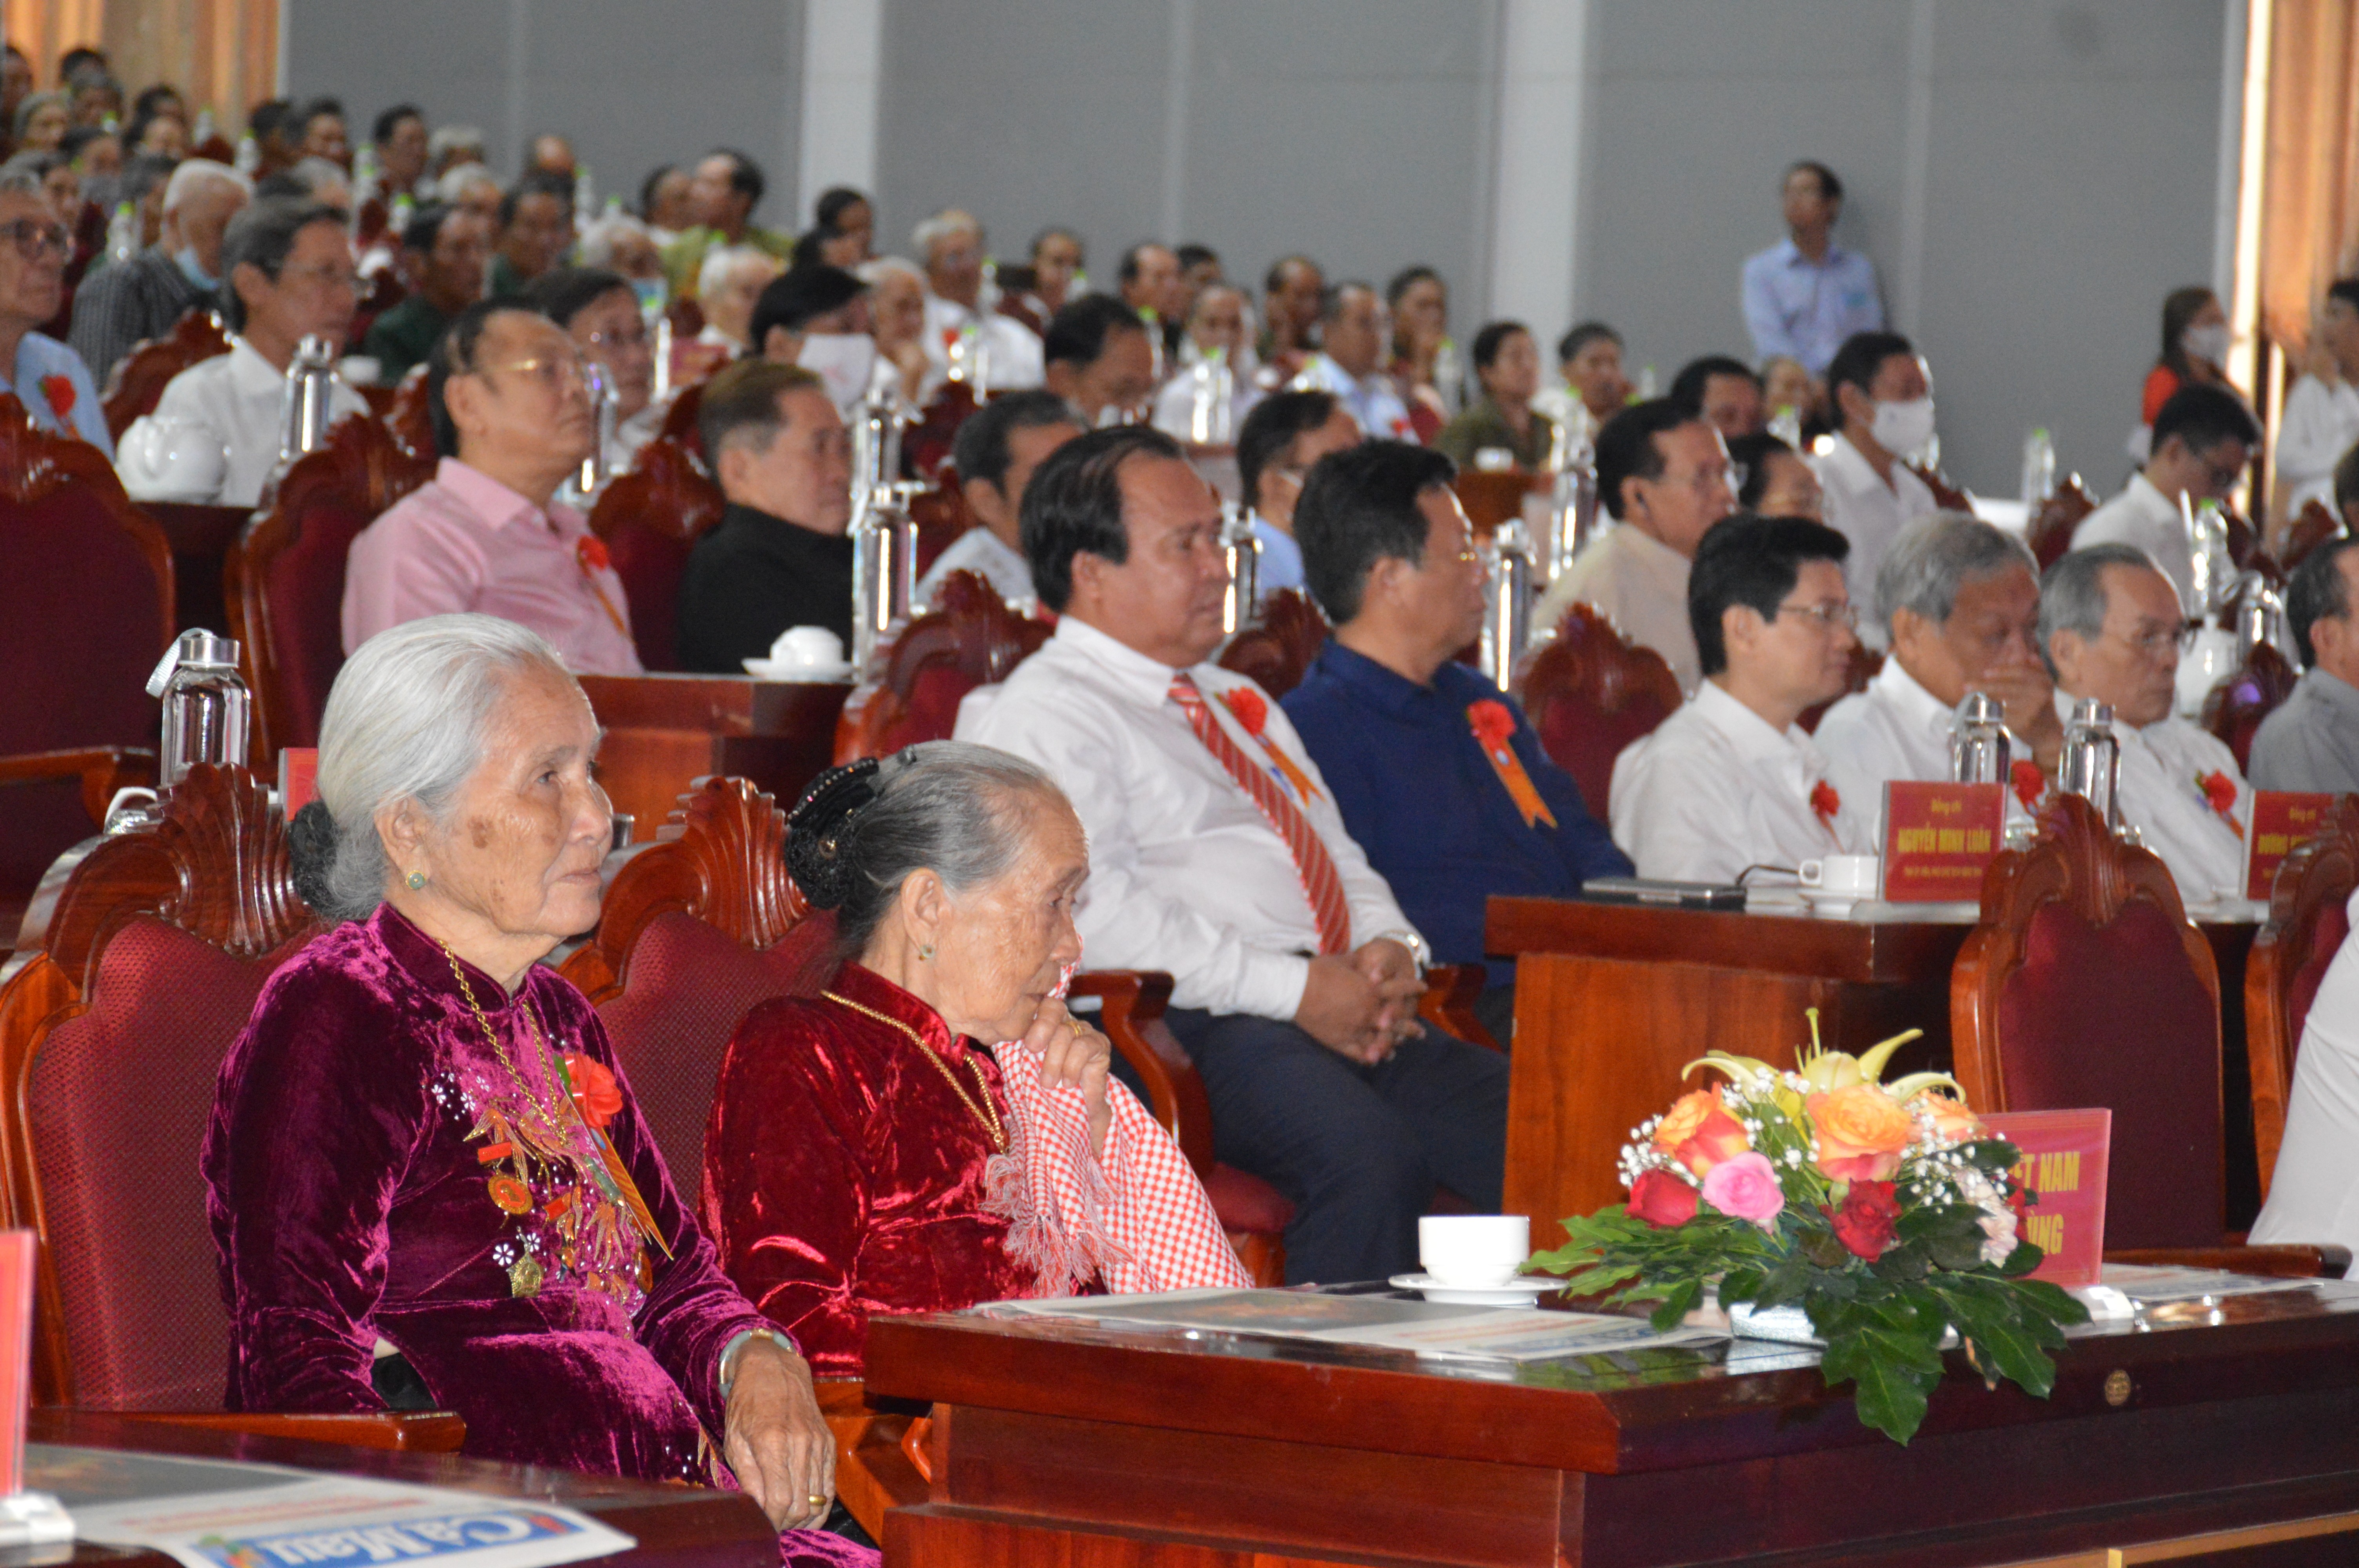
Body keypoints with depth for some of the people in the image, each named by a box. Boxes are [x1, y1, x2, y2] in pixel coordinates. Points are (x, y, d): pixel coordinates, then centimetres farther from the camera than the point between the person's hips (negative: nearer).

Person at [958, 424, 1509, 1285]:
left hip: (1353, 1019, 8)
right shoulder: (1043, 714, 2)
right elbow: (1094, 912, -12)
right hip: (1202, 1033, -8)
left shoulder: (1237, 701, 31)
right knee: (1373, 1159, -37)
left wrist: (1388, 950, 6)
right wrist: (1293, 989, -16)